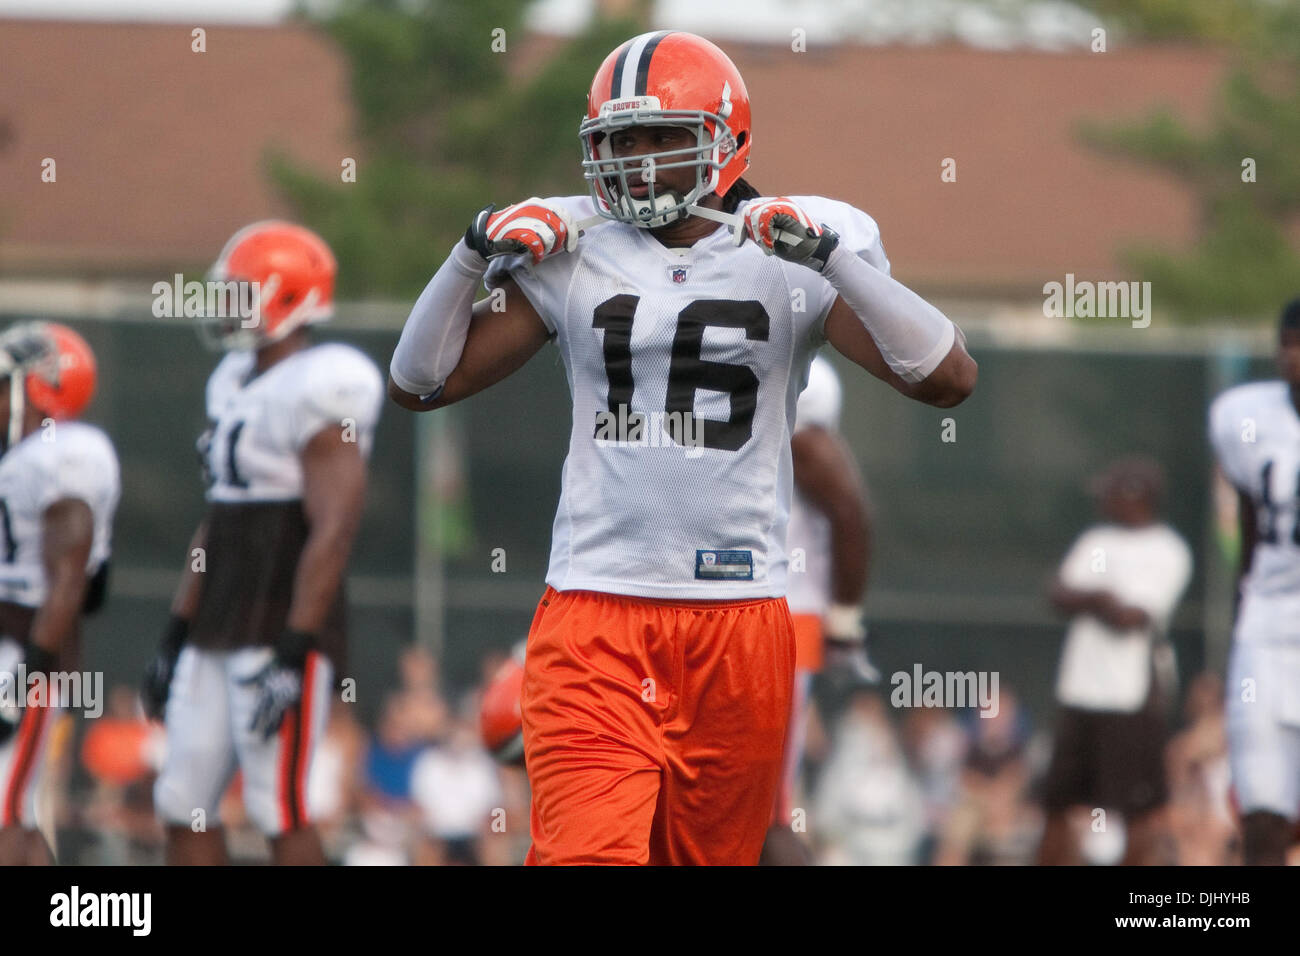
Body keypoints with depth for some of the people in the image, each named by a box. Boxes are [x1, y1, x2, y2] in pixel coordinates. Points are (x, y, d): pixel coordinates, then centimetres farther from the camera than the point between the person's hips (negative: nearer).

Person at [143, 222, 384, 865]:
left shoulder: (317, 395, -14)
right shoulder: (237, 384, 15)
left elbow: (332, 533, -20)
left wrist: (292, 654, -24)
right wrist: (176, 636, 20)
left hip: (285, 629, -9)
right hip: (219, 636, 9)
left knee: (279, 811, -9)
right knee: (184, 804, 7)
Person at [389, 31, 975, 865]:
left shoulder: (789, 263, 3)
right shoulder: (572, 260, 7)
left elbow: (950, 379, -7)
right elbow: (419, 384, 12)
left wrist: (832, 259, -16)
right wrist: (475, 256, -2)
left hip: (740, 619, 0)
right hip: (594, 614, 0)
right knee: (589, 852, -18)